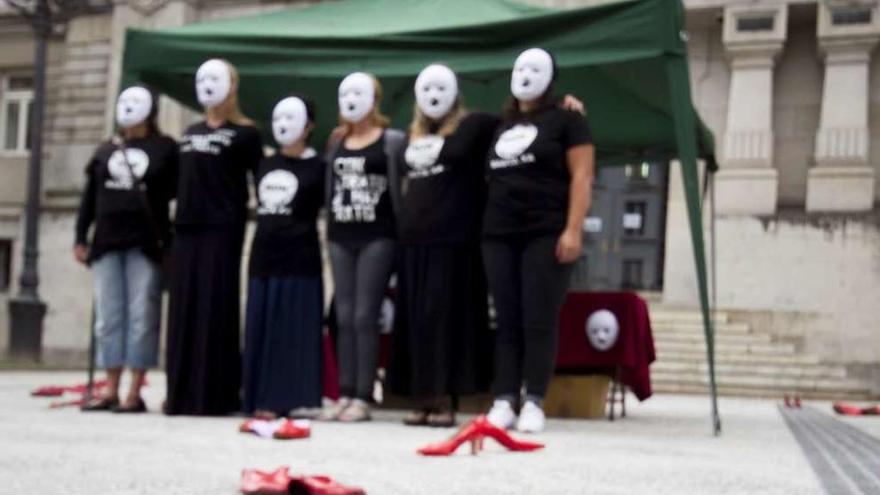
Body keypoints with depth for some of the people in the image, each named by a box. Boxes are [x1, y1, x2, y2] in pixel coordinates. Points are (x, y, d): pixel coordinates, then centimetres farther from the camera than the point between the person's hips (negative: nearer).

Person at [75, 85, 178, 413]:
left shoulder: (165, 148, 4)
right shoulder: (105, 151, 16)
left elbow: (178, 190, 2)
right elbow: (89, 198, 15)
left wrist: (169, 239, -5)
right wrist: (81, 238, 9)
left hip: (145, 243, -4)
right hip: (106, 242, 4)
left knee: (142, 316, -4)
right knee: (108, 317, 4)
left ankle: (135, 393, -2)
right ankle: (111, 390, 8)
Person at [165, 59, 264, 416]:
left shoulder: (244, 133, 0)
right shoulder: (190, 132, 19)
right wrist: (174, 218, 16)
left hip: (222, 230, -6)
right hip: (186, 228, 6)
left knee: (216, 309, -7)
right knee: (184, 309, 5)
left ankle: (216, 394, -3)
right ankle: (183, 392, 10)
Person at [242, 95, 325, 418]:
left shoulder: (317, 167, -2)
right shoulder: (264, 165, 15)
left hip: (299, 258, -6)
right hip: (263, 255, 6)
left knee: (292, 329, -3)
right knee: (260, 328, 6)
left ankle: (284, 398, 1)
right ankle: (260, 398, 12)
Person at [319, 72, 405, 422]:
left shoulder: (391, 140, 1)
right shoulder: (336, 144, 15)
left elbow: (398, 189, -2)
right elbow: (329, 190, 18)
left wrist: (402, 232, -6)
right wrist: (329, 229, 12)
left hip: (377, 236, -5)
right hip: (340, 236, 5)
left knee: (365, 317, -7)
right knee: (344, 317, 4)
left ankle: (363, 398, -2)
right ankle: (345, 394, 8)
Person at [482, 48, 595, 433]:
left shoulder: (565, 120, 4)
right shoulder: (501, 126, 20)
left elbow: (581, 176, -4)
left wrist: (572, 230, -14)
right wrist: (483, 228, 11)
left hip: (546, 235, -5)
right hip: (498, 236, 5)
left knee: (540, 321, -5)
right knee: (507, 322, 2)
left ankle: (533, 403, -3)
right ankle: (504, 401, 3)